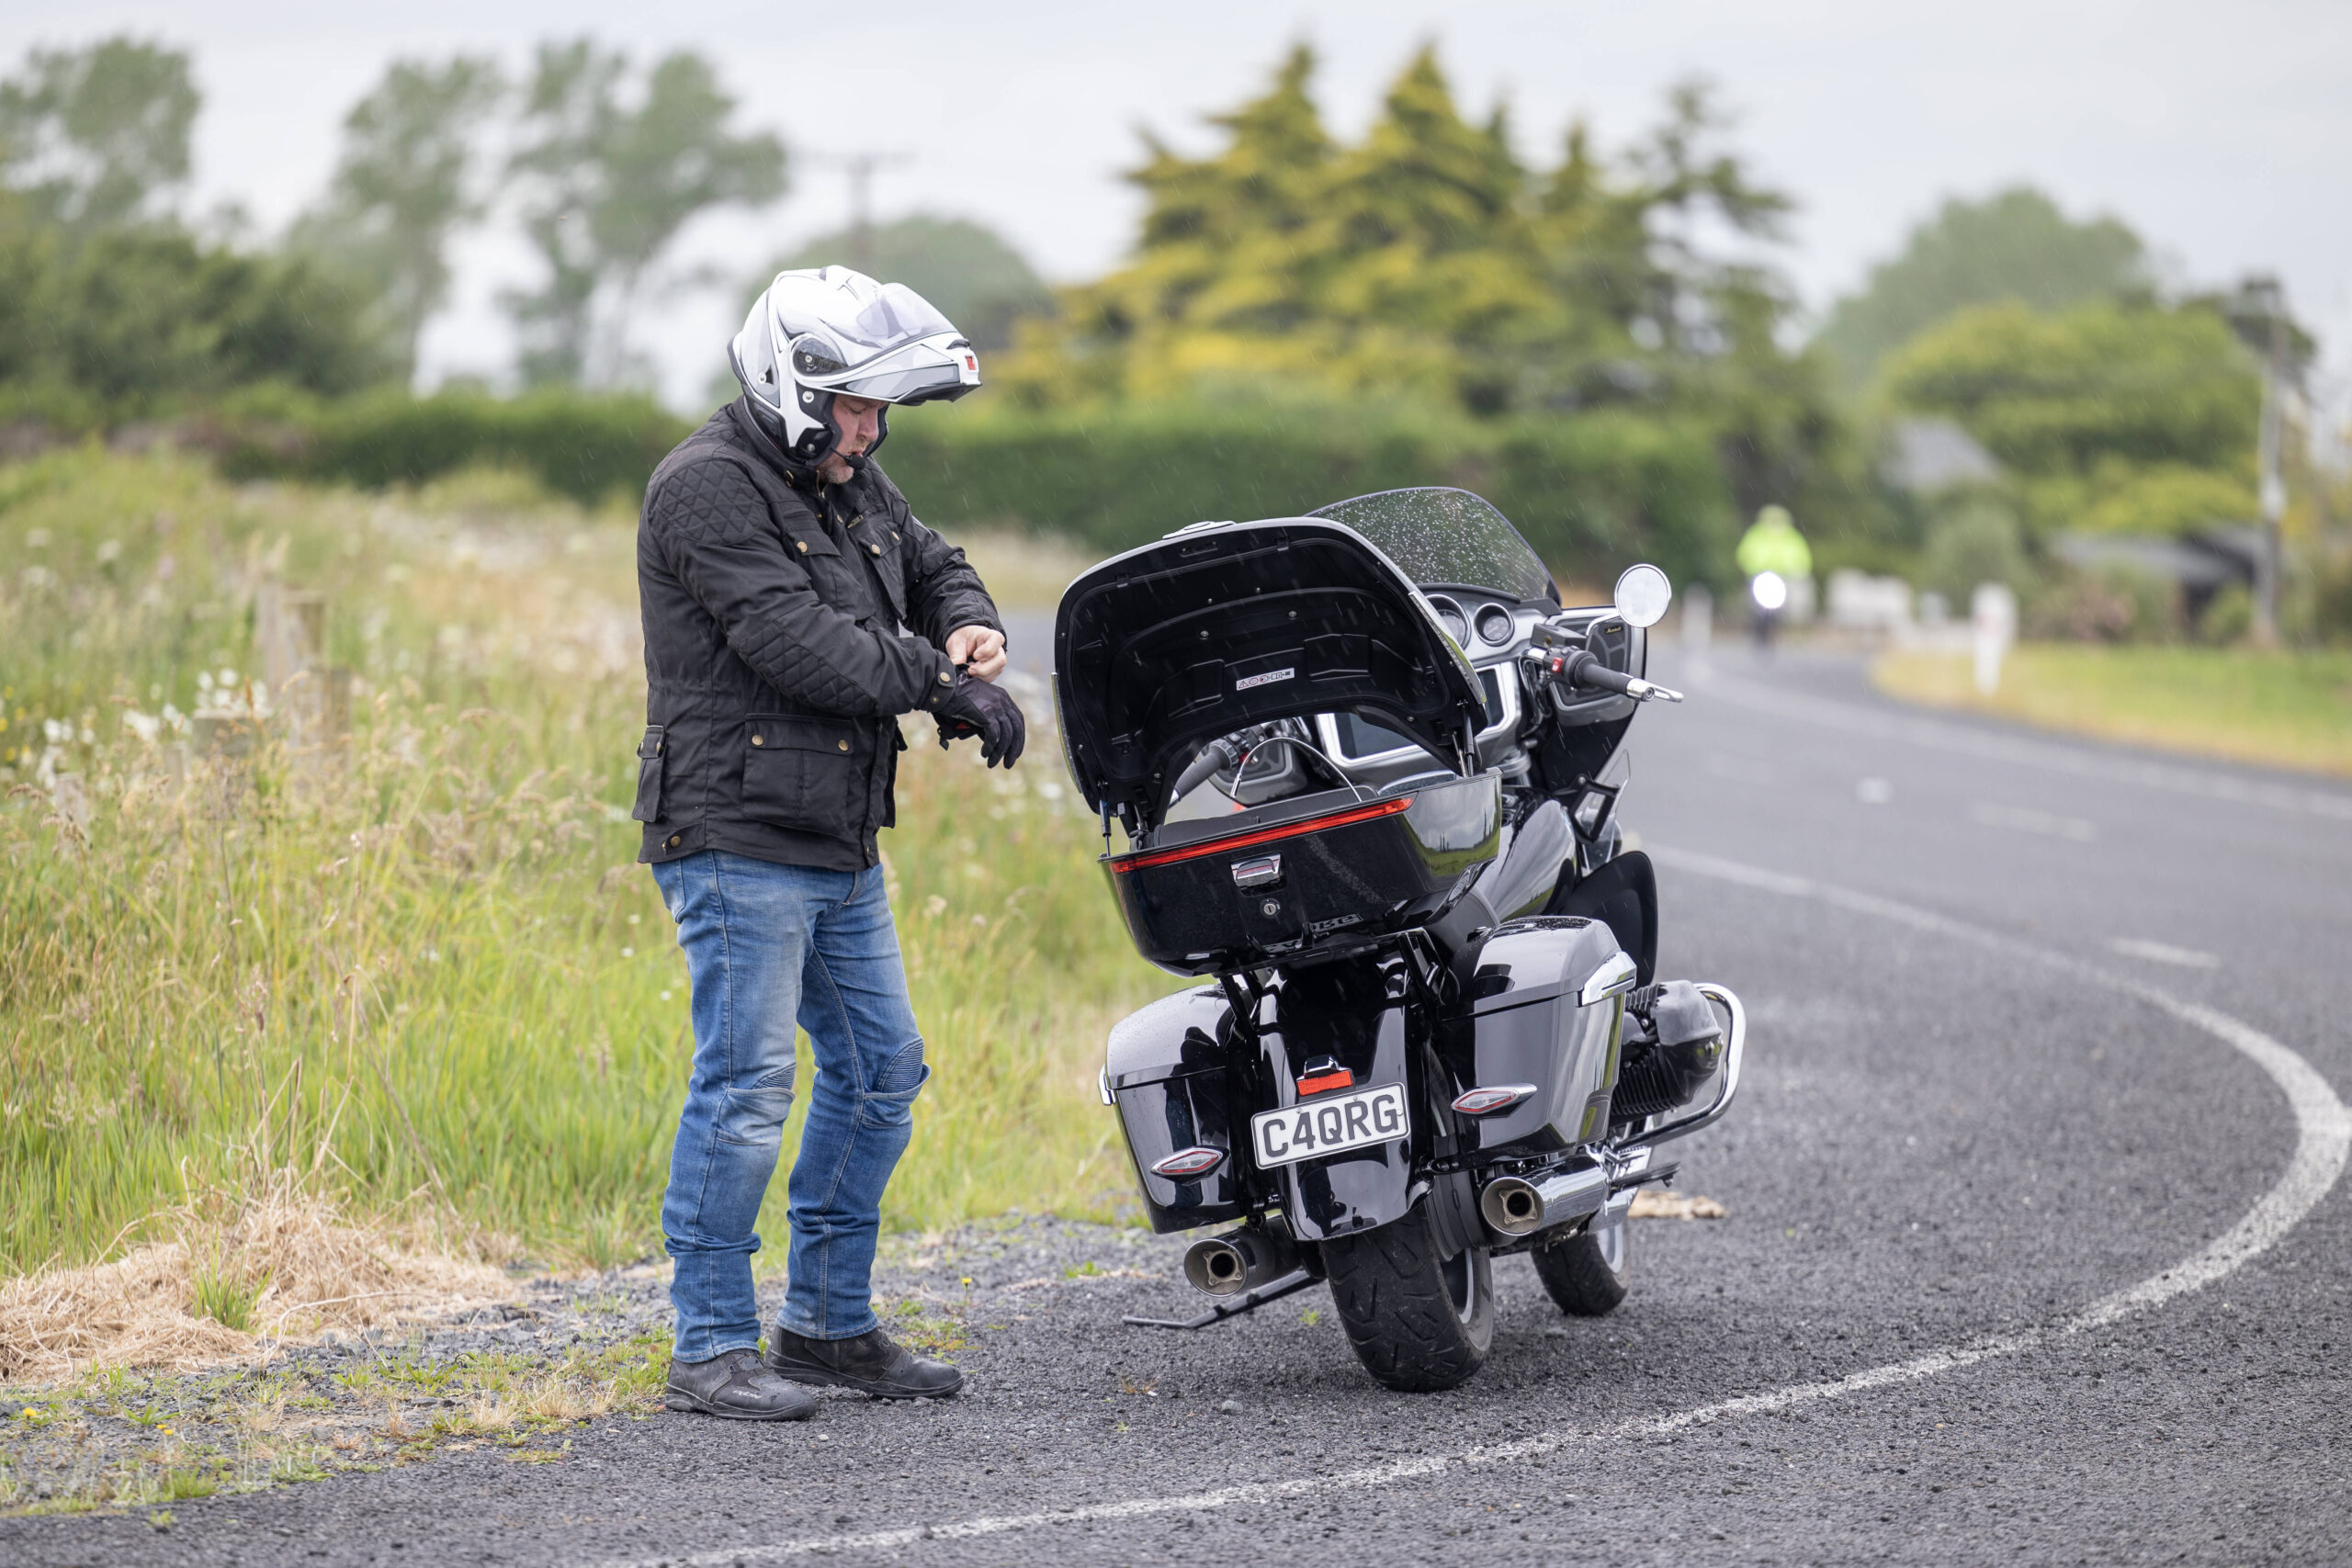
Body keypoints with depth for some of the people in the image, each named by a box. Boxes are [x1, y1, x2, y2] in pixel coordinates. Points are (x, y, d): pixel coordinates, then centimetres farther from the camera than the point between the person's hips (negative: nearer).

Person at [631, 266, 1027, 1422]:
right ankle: (710, 1349, -4)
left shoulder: (850, 485, 14)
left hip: (842, 849, 9)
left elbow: (933, 566, 26)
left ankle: (827, 1325, 22)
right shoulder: (708, 489, -14)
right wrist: (942, 685, -16)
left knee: (880, 1072, 12)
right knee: (745, 1086, -9)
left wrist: (968, 627, 1)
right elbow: (798, 643, -22)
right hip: (736, 839, -9)